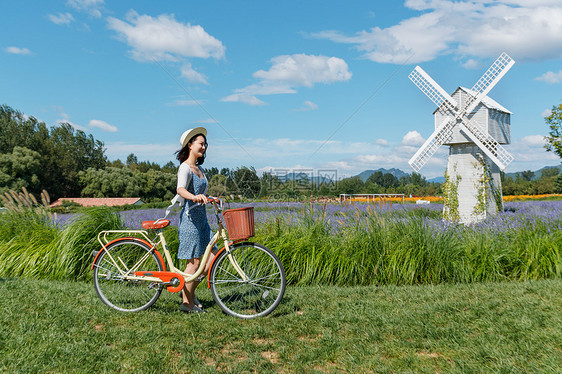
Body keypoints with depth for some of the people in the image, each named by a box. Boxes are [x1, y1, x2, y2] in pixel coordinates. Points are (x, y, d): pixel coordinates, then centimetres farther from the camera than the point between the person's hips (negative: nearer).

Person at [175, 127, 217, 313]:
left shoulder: (199, 168, 15)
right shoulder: (185, 168, -12)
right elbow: (181, 189, -33)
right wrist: (194, 197, -49)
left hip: (201, 218, 9)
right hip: (190, 218, -9)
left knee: (213, 256, 7)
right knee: (195, 261, -3)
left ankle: (189, 291, 21)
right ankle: (187, 302, 11)